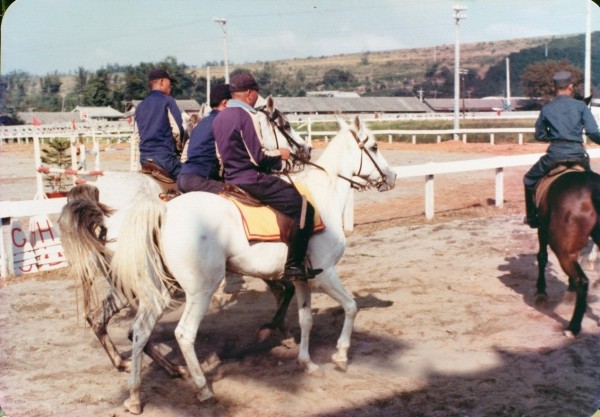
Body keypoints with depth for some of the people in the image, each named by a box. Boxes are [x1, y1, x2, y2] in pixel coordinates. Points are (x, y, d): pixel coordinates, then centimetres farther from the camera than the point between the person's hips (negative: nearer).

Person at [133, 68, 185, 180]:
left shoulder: (140, 106, 14)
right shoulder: (167, 101, -5)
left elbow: (136, 135, 13)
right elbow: (177, 130, -11)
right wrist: (178, 147, 5)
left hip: (144, 158, 7)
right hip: (165, 157, -7)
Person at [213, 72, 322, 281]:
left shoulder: (219, 118, 12)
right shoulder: (245, 115, -15)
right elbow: (258, 157, -18)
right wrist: (279, 153, 0)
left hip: (231, 180, 10)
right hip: (252, 180, -10)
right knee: (303, 207, -12)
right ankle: (294, 266, -15)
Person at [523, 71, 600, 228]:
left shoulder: (546, 109, 6)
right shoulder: (581, 106, 3)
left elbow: (539, 135, 15)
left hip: (555, 154, -1)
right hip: (579, 154, 1)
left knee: (530, 180, 21)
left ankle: (532, 217, 19)